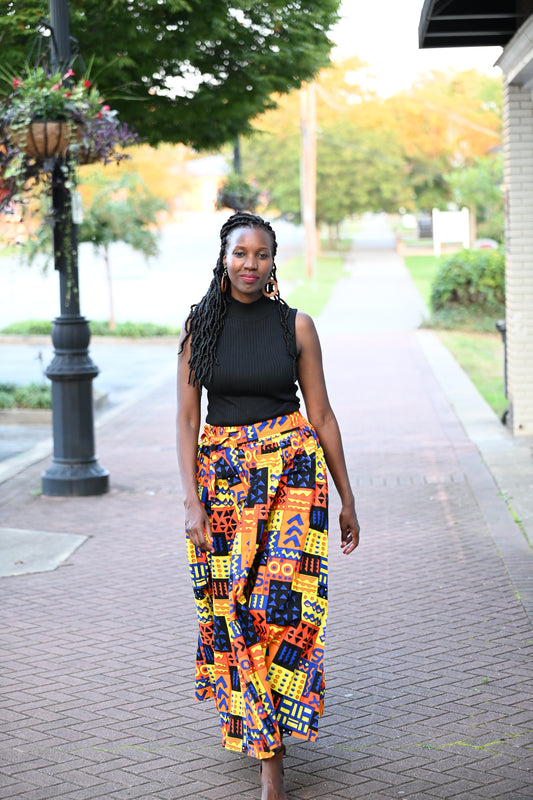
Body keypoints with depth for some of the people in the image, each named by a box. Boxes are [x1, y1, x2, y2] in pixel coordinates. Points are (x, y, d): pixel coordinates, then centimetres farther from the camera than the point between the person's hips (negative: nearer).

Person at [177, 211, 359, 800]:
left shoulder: (295, 325, 1)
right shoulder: (200, 325, 3)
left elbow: (321, 414, 5)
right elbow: (187, 418, 2)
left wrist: (347, 499, 7)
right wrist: (192, 500, -7)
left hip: (290, 469, -2)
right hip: (221, 474, 2)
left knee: (278, 603, -10)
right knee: (229, 604, 4)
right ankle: (242, 716, 29)